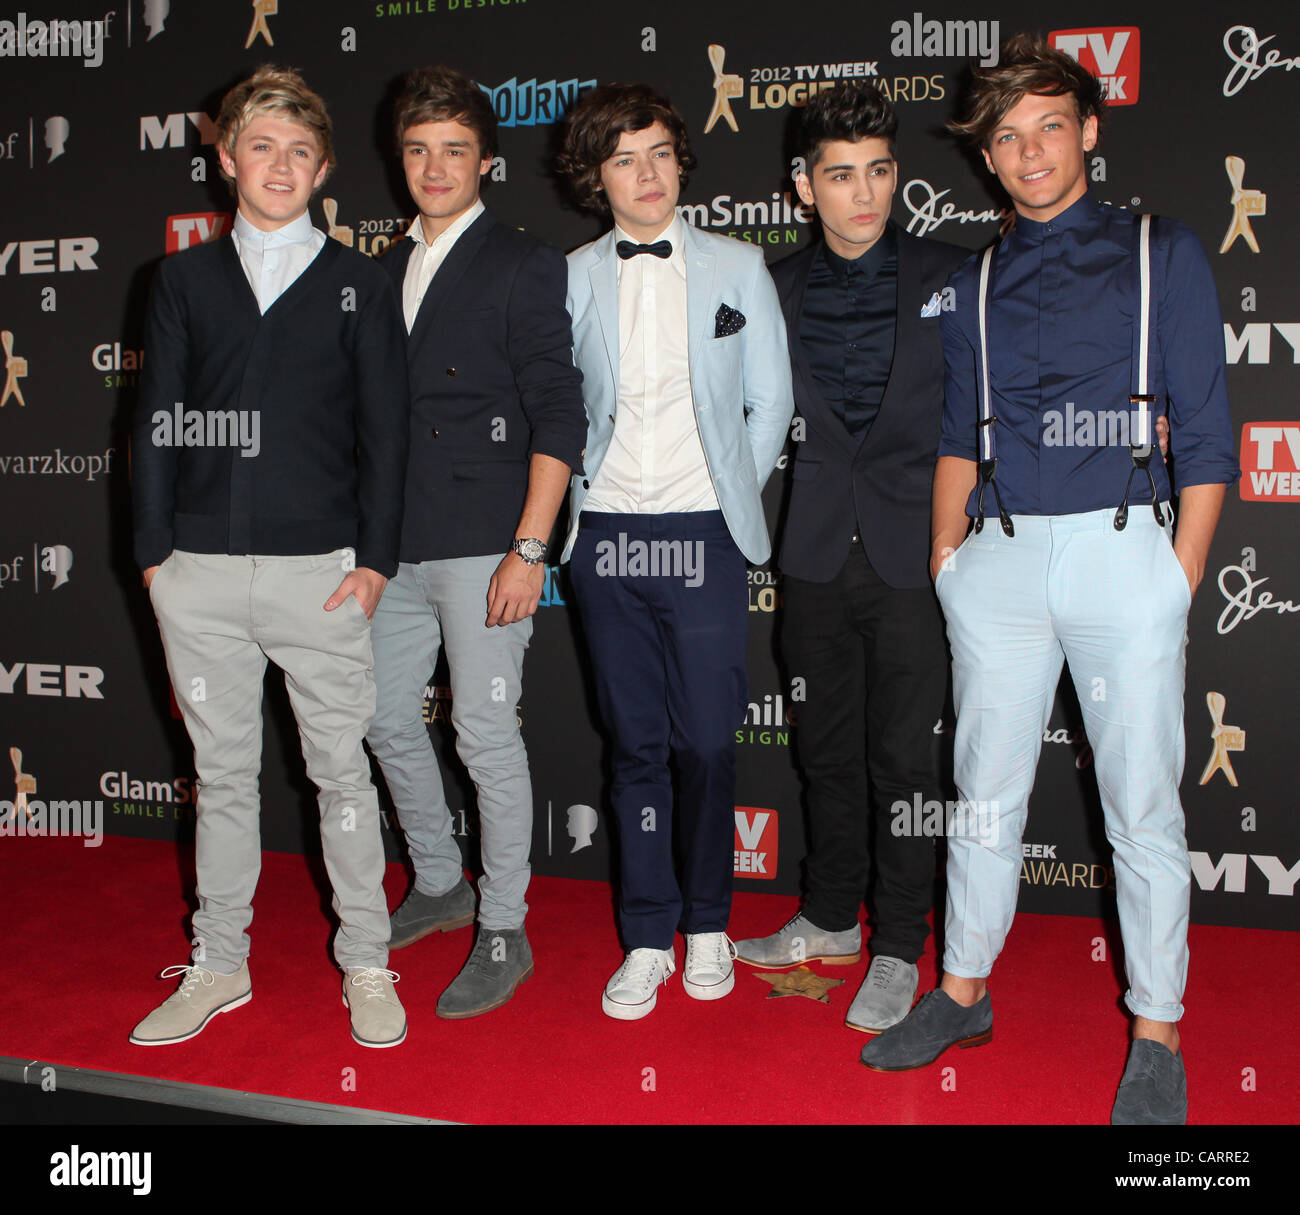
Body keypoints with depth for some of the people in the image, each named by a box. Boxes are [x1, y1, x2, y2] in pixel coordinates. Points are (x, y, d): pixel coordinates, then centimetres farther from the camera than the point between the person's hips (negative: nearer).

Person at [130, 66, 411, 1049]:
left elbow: (385, 433, 2)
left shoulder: (360, 286, 6)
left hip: (321, 570, -2)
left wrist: (375, 560, -5)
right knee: (222, 774, 12)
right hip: (202, 571, 2)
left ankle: (366, 966, 19)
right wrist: (155, 552, 3)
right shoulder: (185, 279, 11)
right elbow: (157, 421, 9)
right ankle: (219, 967, 25)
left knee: (342, 770, 5)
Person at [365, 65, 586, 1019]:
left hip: (483, 545, -7)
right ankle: (440, 886, 34)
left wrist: (529, 549, -17)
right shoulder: (388, 271, 15)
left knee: (486, 733, -3)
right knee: (387, 719, 14)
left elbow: (559, 417, -11)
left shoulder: (523, 264, -4)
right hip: (399, 544, 7)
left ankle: (504, 933, 13)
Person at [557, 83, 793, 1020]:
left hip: (703, 537, -1)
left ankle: (708, 924, 20)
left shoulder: (738, 268, 7)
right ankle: (648, 938, 17)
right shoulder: (571, 280, 8)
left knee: (707, 741, 0)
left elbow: (770, 400, 8)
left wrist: (736, 497, 4)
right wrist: (567, 503, 4)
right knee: (637, 742, 6)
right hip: (605, 537, 1)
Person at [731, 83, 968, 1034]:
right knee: (829, 752, 14)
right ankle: (832, 920, 31)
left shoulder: (949, 278, 0)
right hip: (819, 555, 3)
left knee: (902, 760, 3)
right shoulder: (780, 291, 6)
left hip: (910, 554, -3)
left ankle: (898, 952, 18)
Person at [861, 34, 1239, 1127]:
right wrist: (948, 555, 7)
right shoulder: (980, 284, 15)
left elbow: (1206, 432, 2)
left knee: (1144, 805, 2)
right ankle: (964, 991, 25)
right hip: (1001, 558, 3)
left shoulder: (1163, 255, 5)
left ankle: (1157, 1036, 16)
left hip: (1123, 549, -3)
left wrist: (1180, 580, -5)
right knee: (987, 788, 10)